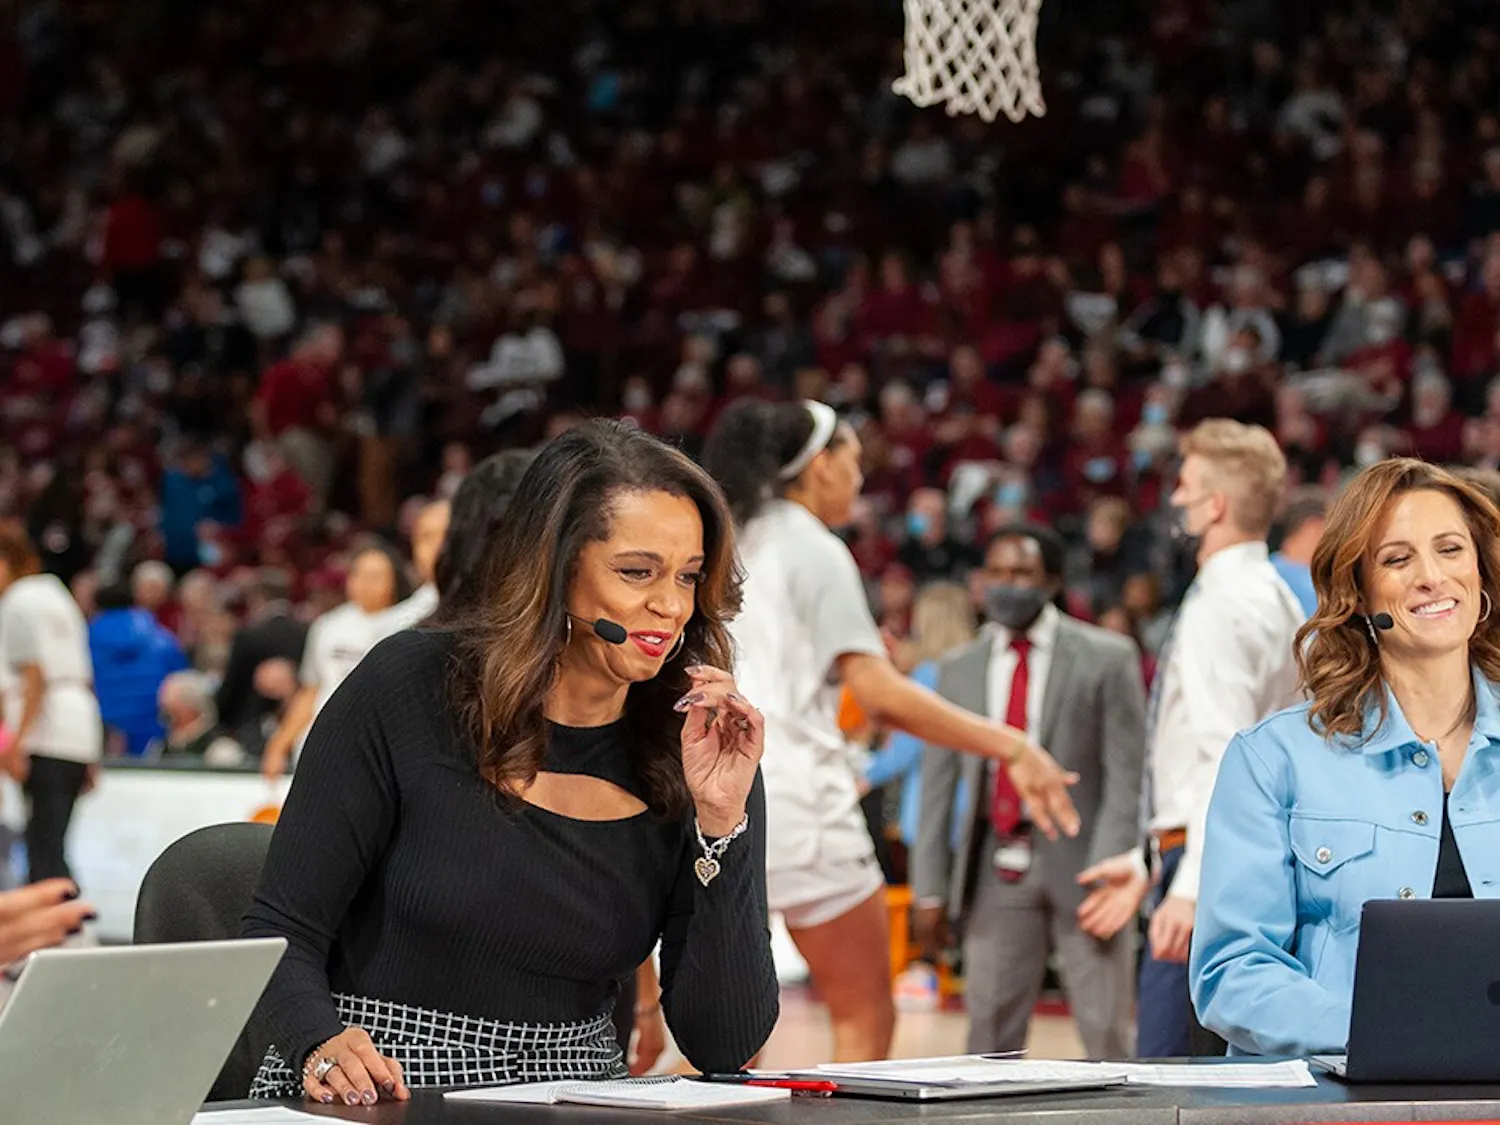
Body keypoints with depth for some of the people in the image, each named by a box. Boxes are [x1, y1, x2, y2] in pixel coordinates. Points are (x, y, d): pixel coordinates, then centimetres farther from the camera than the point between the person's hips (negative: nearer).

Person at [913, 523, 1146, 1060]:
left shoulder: (1106, 659, 0)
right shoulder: (958, 669, 11)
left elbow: (1126, 777, -4)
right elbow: (937, 786, 11)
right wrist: (930, 887, 5)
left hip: (1079, 865, -3)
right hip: (996, 874, 3)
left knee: (1107, 1033, -4)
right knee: (990, 1034, 3)